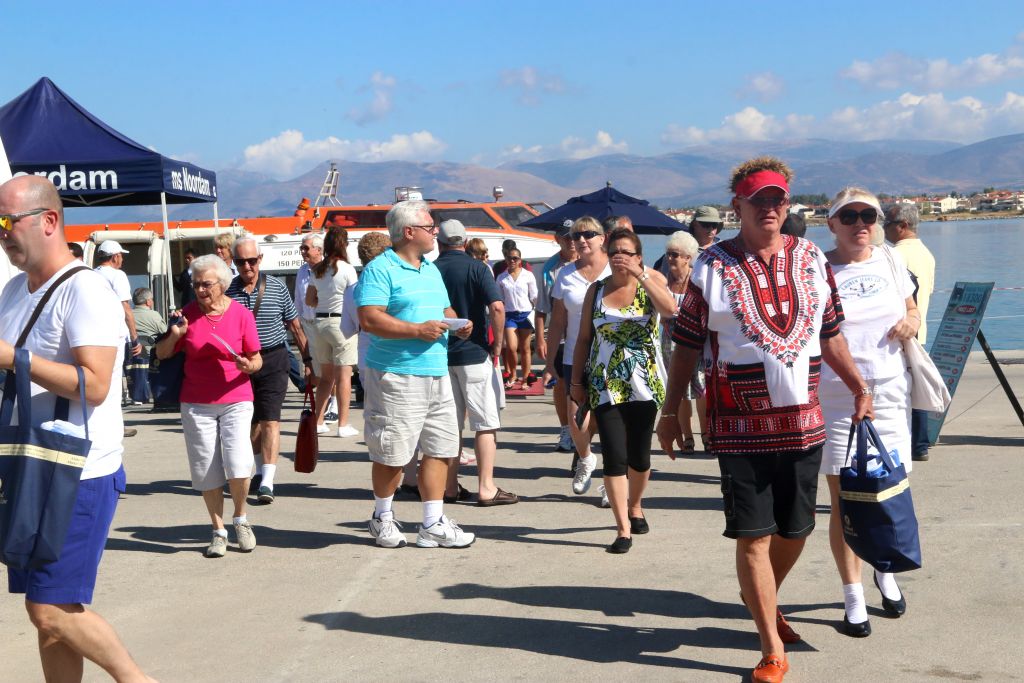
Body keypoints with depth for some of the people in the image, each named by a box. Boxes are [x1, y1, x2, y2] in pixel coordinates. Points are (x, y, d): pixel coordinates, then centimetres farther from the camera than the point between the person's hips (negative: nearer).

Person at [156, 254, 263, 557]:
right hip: (196, 404, 2)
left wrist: (248, 365, -19)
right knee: (207, 473, 4)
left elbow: (257, 360, 3)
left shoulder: (241, 314, -3)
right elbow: (161, 354, 8)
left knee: (238, 465, -16)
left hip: (235, 400, -2)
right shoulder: (188, 314, 2)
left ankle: (241, 518, 11)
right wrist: (175, 334, -10)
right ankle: (219, 531, 20)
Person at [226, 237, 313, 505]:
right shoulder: (227, 291, 1)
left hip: (273, 360, -2)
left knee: (270, 421, -11)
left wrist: (307, 361, 5)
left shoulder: (277, 287, 0)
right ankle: (262, 470, 30)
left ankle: (267, 482, -14)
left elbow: (295, 326, 5)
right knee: (250, 422, 12)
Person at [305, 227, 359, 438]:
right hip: (341, 322, -6)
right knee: (344, 375, -2)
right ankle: (343, 425, -2)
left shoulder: (317, 270, 6)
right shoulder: (346, 269, -11)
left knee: (326, 376, 14)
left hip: (320, 322, 6)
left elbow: (309, 300, 11)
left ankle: (318, 422, 15)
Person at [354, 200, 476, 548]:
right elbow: (369, 319, -18)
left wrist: (456, 324, 6)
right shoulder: (380, 269, -8)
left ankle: (433, 525, 14)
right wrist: (418, 330, -19)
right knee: (391, 454, 2)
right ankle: (382, 517, 23)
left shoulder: (432, 270, 18)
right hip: (396, 376, -8)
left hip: (436, 374, 8)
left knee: (440, 448, 6)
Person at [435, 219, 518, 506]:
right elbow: (497, 307, -16)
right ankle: (486, 488, -1)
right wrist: (497, 343, -4)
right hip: (474, 354, -4)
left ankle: (450, 486, 16)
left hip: (440, 355, 4)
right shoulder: (476, 268, -6)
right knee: (485, 423, 1)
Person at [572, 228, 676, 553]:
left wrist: (639, 274, -20)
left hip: (644, 385, 0)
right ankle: (623, 528, -4)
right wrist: (576, 381, 6)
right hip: (605, 386, 0)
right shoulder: (596, 290, 7)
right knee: (614, 456, -9)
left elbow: (670, 308, -20)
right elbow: (583, 339, 9)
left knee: (639, 455, 9)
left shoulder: (650, 285, 3)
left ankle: (635, 507, 36)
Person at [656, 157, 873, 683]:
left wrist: (859, 389, 15)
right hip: (741, 427, -4)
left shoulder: (812, 260, 8)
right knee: (753, 538, -1)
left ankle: (762, 600, 44)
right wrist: (670, 411, 1)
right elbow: (685, 346, 0)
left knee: (794, 531, 15)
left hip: (803, 422, 4)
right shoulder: (712, 266, -4)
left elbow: (830, 336, 17)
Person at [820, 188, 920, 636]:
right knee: (844, 500, -2)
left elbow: (912, 312, 20)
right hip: (837, 399, -3)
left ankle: (885, 573, 36)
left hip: (890, 394, 3)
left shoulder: (890, 261, 7)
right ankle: (853, 597, 11)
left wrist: (910, 324, -3)